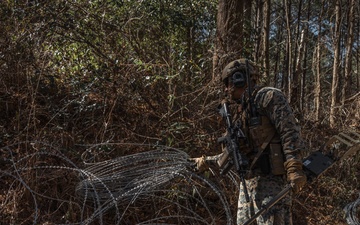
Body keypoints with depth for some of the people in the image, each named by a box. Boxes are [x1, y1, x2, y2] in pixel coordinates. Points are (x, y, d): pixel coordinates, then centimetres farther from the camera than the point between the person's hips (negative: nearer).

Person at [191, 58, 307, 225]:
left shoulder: (268, 97, -5)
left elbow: (290, 131, -15)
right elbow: (233, 153, 26)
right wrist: (207, 161, 24)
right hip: (248, 182, 9)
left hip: (271, 179, -9)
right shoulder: (240, 113, 21)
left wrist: (294, 169, -25)